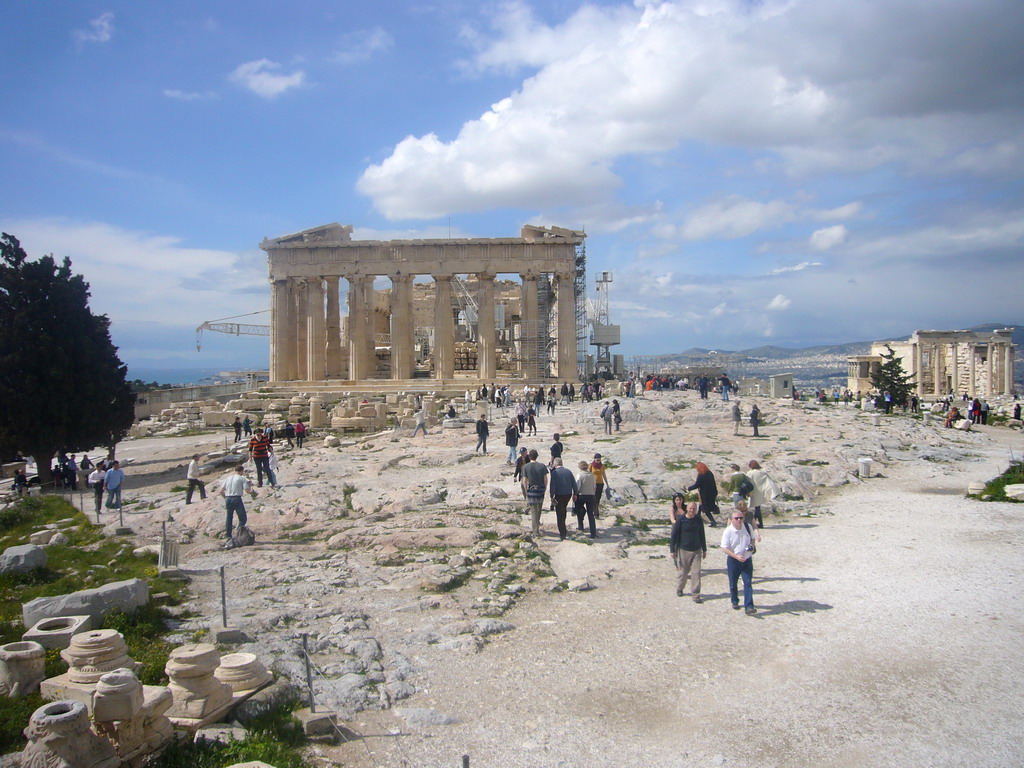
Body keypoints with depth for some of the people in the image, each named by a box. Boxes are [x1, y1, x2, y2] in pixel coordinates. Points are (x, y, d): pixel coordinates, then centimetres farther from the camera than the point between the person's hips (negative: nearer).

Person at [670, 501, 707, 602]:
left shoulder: (699, 520, 2)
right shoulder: (681, 520, -9)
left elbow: (702, 535, 13)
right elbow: (674, 535, -5)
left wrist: (704, 549, 17)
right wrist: (672, 550, -7)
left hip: (696, 550, 2)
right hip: (683, 550, -2)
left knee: (696, 573, -1)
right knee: (682, 572, 8)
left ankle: (696, 595, 6)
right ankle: (679, 590, 31)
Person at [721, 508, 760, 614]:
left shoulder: (747, 527, -5)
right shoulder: (728, 531, -15)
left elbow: (752, 538, 13)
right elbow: (724, 548, -14)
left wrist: (752, 546, -9)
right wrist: (736, 556, -24)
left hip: (747, 559, 2)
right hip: (733, 560, -2)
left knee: (748, 583, -5)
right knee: (733, 583, 13)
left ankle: (748, 607, -5)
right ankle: (734, 602, 36)